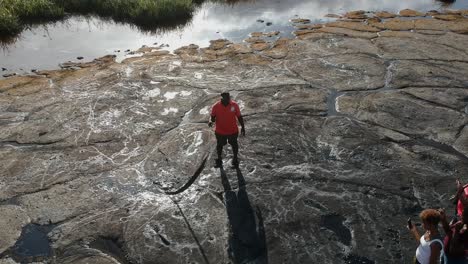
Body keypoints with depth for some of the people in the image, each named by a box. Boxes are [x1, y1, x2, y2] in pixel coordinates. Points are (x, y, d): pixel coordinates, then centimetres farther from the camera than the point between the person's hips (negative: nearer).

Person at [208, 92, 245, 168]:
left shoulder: (234, 105, -14)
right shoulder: (216, 106, -17)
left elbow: (239, 116, -4)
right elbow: (212, 117, -7)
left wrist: (242, 127, 0)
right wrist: (210, 121, -30)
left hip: (233, 130, 0)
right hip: (220, 131, 0)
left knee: (234, 144, 19)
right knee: (219, 145, 18)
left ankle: (235, 158, 43)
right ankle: (219, 159, 42)